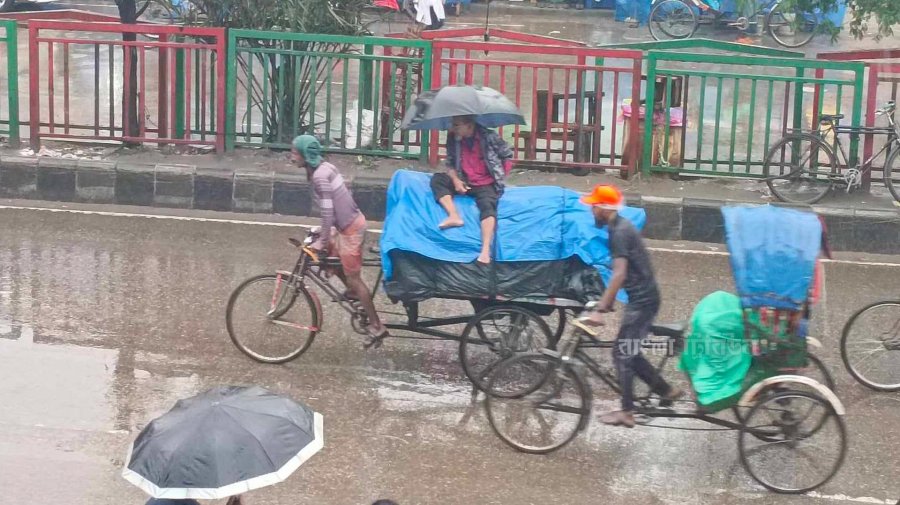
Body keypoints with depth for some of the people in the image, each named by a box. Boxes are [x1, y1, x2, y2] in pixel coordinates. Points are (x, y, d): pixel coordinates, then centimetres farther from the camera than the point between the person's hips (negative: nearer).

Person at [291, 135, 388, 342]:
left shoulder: (319, 176, -22)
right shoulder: (323, 167, 7)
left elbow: (327, 213, -22)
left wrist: (322, 241, -14)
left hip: (350, 229, -9)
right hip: (352, 222, 9)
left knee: (353, 278, 0)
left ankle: (377, 326, 7)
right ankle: (352, 289, 33)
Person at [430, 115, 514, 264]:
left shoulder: (488, 137, -11)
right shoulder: (453, 139, -2)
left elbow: (507, 155, 0)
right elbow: (450, 163, 6)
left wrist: (501, 177, -3)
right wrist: (455, 180, -12)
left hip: (486, 185, -5)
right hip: (465, 183, 5)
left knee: (488, 205, -33)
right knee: (437, 179, -14)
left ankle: (486, 251, -49)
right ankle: (454, 217, -29)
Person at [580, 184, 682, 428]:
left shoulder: (619, 232, -19)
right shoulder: (620, 227, 11)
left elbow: (619, 274, -27)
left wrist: (600, 309, -29)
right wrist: (607, 302, 23)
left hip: (641, 300, -9)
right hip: (642, 297, 9)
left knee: (622, 353, -3)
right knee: (628, 352, 15)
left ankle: (627, 412, 4)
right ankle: (666, 390, 23)